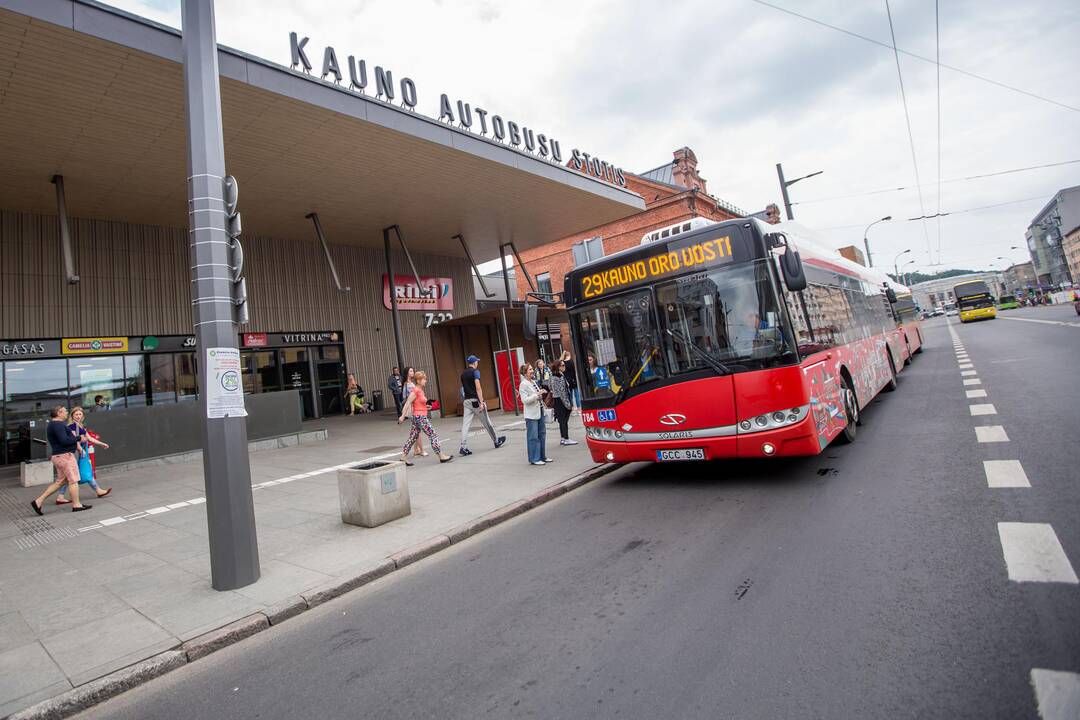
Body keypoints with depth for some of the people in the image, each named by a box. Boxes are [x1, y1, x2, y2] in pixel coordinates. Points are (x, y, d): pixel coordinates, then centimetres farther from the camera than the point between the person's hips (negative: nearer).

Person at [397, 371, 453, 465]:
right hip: (420, 417, -10)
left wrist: (426, 406, 17)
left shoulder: (420, 390, 12)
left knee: (413, 438, 12)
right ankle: (441, 456, -3)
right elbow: (407, 403, -14)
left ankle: (403, 457, 17)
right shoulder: (415, 391, -15)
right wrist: (402, 416, -14)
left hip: (418, 417, 10)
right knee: (433, 435, -6)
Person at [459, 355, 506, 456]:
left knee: (465, 425, 0)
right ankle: (496, 441, 22)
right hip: (475, 400, -6)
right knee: (486, 423, 7)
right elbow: (478, 388, -16)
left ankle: (463, 447, -8)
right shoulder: (475, 371, -7)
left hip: (466, 401, 6)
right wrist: (481, 402, -18)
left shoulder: (463, 374, 14)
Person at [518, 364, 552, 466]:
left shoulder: (533, 382, 13)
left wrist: (542, 393, 8)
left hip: (539, 412, 8)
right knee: (533, 437, -3)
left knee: (542, 435, 13)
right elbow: (525, 400, -18)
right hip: (531, 415, -8)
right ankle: (534, 459, 6)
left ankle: (542, 456, 23)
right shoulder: (523, 385, -12)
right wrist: (537, 394, -22)